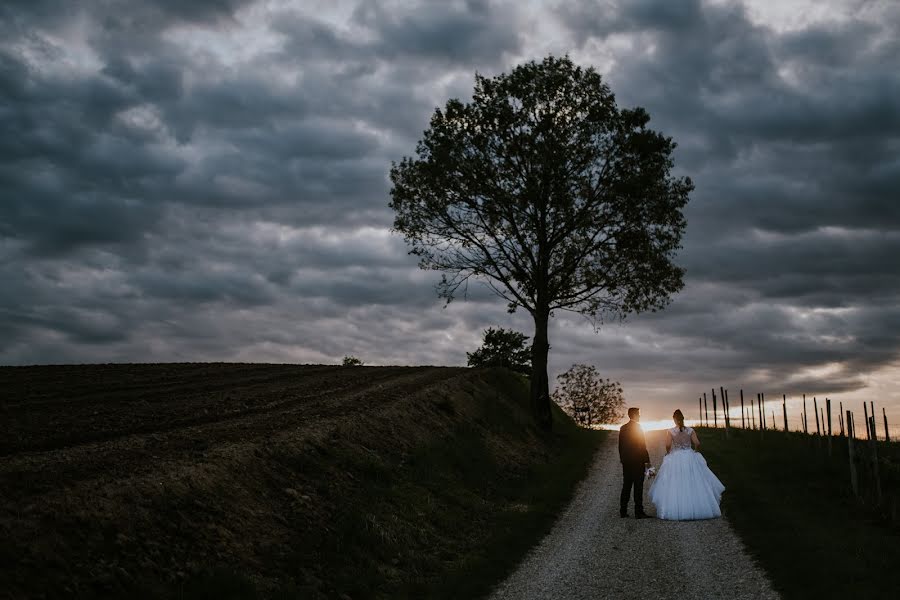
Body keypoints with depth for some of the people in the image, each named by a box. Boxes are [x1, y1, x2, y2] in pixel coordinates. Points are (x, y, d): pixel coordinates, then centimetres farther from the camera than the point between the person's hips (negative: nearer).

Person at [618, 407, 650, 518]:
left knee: (626, 487, 10)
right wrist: (647, 460, -7)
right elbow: (643, 446, -12)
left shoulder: (622, 428, 8)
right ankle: (638, 512, -4)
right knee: (638, 487, -3)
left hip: (626, 462, 6)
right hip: (637, 461, -6)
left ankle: (623, 511, 11)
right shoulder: (638, 428, -10)